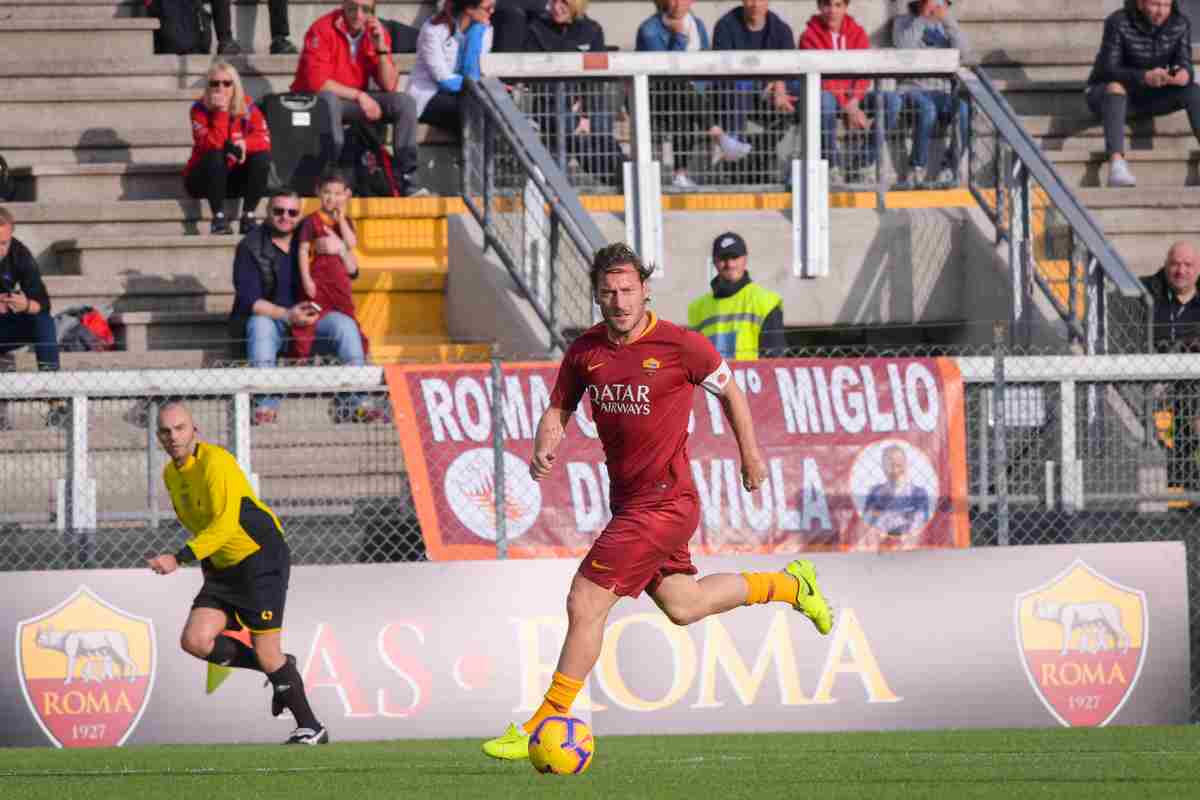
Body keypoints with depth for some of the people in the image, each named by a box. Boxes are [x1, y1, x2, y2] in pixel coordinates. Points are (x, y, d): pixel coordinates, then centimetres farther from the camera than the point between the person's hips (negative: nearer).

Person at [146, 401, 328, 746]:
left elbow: (225, 525, -32)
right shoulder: (171, 474, 6)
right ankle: (278, 668, 12)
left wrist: (179, 559, -39)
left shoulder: (216, 463, -21)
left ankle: (310, 728, 7)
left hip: (262, 559, -8)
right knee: (195, 641, -9)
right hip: (222, 569, 8)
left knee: (266, 652, -10)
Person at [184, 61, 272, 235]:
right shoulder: (200, 109, -15)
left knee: (262, 157, -22)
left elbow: (264, 140, -15)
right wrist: (221, 111, -32)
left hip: (235, 179, 3)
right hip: (203, 179, -3)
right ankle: (219, 218, -31)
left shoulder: (247, 107, -6)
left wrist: (245, 144, -34)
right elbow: (212, 144, -29)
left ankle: (248, 217, -20)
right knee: (215, 156, -33)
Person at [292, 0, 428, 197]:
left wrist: (381, 48, -16)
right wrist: (359, 96, -20)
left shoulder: (377, 32, 1)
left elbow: (389, 86, -3)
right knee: (329, 99, -39)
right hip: (317, 101, -5)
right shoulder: (322, 30, -15)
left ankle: (408, 181, -15)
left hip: (357, 101, 5)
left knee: (404, 103, -13)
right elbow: (316, 82, -22)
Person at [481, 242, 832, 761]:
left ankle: (544, 728, -3)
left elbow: (729, 390, 2)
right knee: (683, 607, 19)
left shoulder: (679, 345, -14)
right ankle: (787, 586, 42)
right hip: (627, 499, 7)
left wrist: (750, 456, 9)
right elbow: (559, 409, 13)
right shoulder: (584, 350, 1)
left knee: (585, 604, -11)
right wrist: (545, 447, -9)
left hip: (664, 500, -7)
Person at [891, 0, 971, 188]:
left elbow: (964, 54, -1)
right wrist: (922, 18, -11)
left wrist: (948, 21, -9)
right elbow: (904, 50, -12)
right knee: (927, 109, -37)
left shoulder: (946, 25, 17)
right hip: (914, 90, -3)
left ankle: (949, 170, -21)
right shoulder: (903, 22, 9)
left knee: (964, 109, -31)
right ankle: (917, 171, -27)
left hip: (944, 92, 3)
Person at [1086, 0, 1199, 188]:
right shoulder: (1118, 23, -22)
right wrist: (1145, 77, -43)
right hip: (1105, 95, -4)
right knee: (1116, 88, -38)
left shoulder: (1180, 24, -9)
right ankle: (1117, 163, -53)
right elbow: (1108, 72, -27)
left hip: (1148, 98, 4)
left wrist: (1184, 75, -37)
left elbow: (1185, 66, -13)